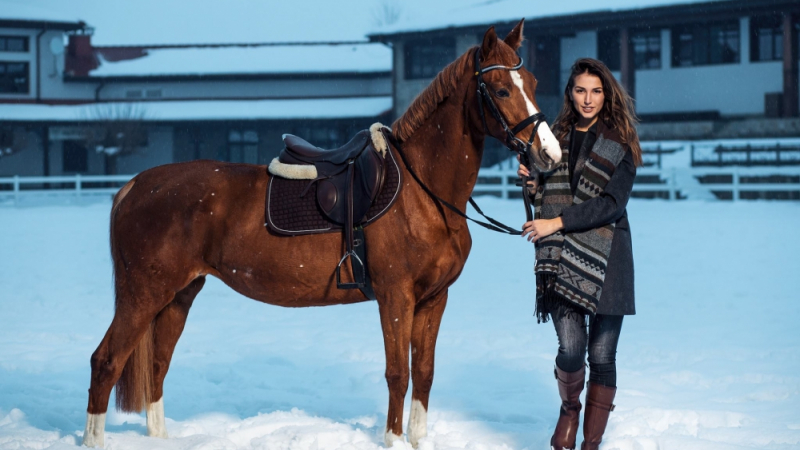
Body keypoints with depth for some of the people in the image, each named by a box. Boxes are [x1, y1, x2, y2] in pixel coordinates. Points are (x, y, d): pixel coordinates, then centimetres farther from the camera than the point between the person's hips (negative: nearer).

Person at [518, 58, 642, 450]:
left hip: (605, 258, -2)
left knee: (601, 355, 1)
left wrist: (558, 222, -16)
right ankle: (569, 408, 19)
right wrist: (531, 181, -2)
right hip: (560, 257, 2)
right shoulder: (555, 138, 12)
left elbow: (612, 203, -10)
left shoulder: (619, 144, 2)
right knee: (571, 349, -11)